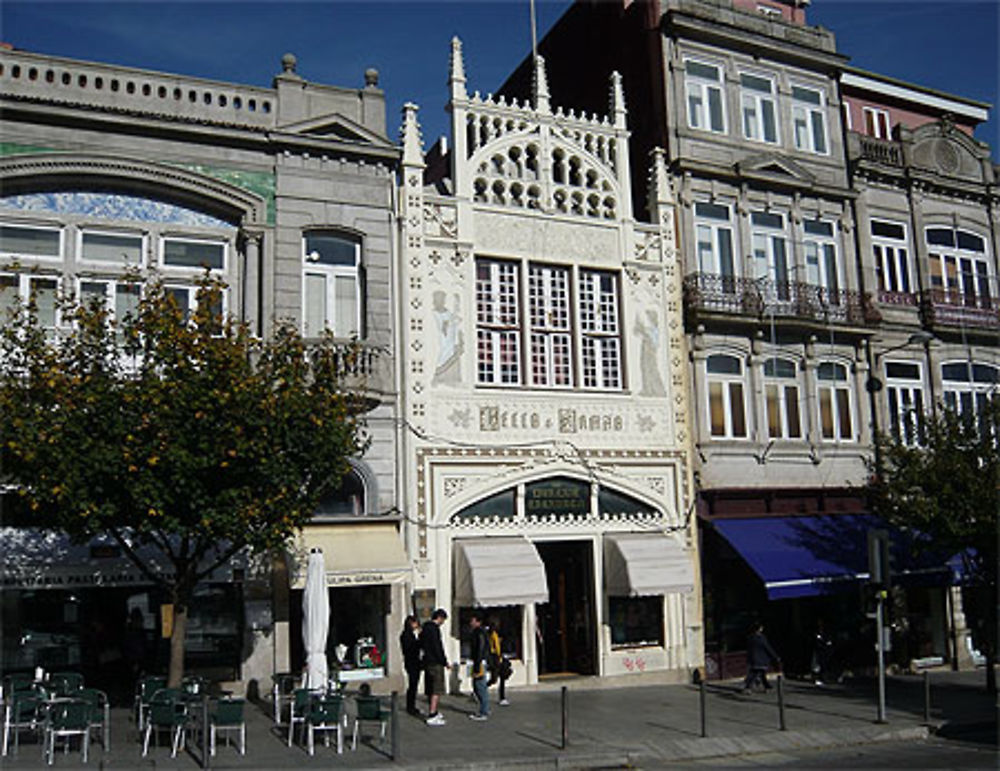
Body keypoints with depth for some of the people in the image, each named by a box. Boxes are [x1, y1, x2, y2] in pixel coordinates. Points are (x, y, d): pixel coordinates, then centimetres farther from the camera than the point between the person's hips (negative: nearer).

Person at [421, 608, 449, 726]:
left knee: (431, 689, 18)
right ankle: (432, 716, -12)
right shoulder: (434, 628, -16)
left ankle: (432, 711, 29)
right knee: (437, 689, -9)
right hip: (435, 663, -10)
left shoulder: (426, 627, 15)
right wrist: (444, 661, -12)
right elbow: (437, 647, -20)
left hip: (428, 662, 10)